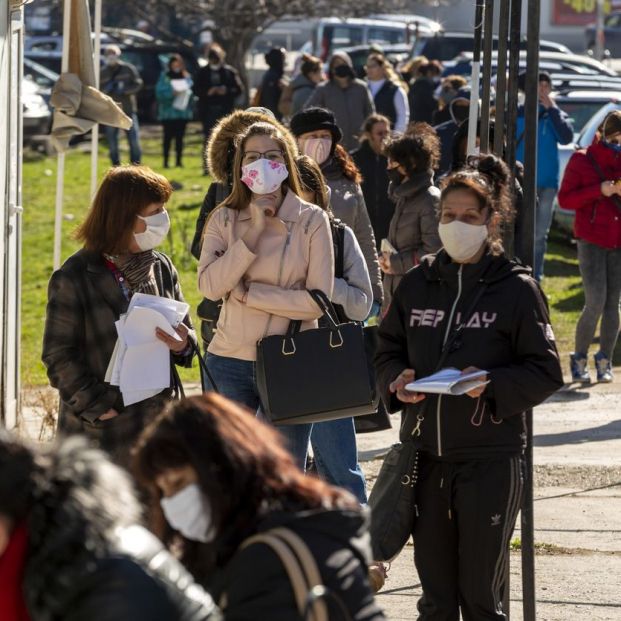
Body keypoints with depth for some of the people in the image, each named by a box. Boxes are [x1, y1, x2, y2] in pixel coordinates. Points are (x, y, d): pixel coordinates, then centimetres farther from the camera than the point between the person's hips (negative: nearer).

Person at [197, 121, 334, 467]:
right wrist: (253, 232, -13)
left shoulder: (312, 220, -1)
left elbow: (318, 299, -9)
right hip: (231, 362, 2)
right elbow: (210, 286, -10)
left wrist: (249, 293, -11)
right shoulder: (224, 220, 4)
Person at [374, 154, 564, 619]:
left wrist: (492, 384, -21)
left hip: (490, 459, -4)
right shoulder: (417, 284, 8)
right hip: (425, 455, 4)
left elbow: (546, 373, -4)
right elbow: (388, 352, 15)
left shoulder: (517, 288, -5)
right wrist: (398, 380, -7)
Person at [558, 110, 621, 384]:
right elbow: (565, 199, -4)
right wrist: (599, 191, -16)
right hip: (592, 240, -3)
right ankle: (579, 359, 3)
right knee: (596, 302, -11)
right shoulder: (583, 160, -2)